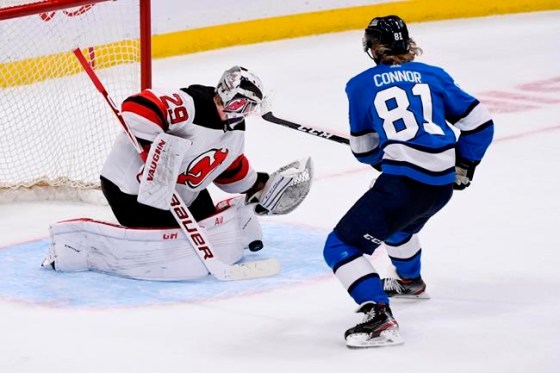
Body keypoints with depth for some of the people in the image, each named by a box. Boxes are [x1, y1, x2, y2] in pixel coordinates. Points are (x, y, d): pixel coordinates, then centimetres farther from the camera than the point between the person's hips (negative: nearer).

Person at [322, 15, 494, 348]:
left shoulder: (362, 85, 5)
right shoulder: (433, 75, 12)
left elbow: (363, 148, 15)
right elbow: (479, 122, 11)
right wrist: (463, 167, 24)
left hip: (403, 181, -6)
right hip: (443, 184, 6)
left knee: (342, 246, -2)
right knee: (396, 221, 38)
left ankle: (379, 317, -20)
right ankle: (410, 282, 63)